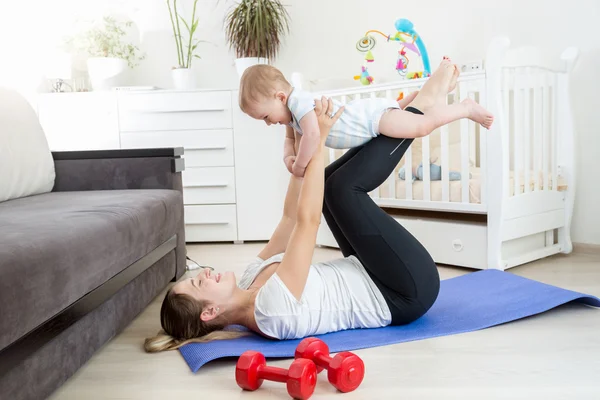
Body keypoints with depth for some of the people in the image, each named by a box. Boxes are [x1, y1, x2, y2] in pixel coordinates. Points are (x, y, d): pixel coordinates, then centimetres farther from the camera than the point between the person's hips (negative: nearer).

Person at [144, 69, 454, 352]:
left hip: (368, 276, 8)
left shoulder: (252, 278, -1)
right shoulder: (271, 308, -29)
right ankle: (422, 104, -6)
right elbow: (307, 221, -34)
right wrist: (318, 144, -29)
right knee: (343, 186, -22)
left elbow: (290, 217, 4)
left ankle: (410, 109, 10)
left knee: (332, 179, 5)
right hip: (406, 292, -8)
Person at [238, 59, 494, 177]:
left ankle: (466, 108, 0)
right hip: (367, 109, 10)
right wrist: (288, 156, -7)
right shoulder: (290, 113, 3)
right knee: (400, 108, 35)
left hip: (374, 115, -10)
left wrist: (300, 165, -31)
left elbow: (313, 133, -45)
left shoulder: (298, 102, -29)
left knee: (422, 126, -21)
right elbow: (291, 140, 17)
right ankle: (439, 81, 42)